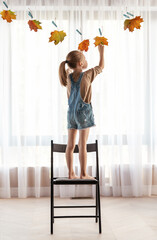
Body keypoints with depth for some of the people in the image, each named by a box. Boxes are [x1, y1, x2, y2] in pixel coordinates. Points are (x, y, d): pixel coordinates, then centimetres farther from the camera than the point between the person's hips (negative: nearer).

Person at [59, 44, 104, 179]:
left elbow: (69, 70, 26)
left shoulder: (68, 77, 0)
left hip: (71, 112, 5)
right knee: (82, 145, -2)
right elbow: (101, 67, 4)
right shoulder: (87, 75, -12)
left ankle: (71, 173, 14)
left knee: (70, 145, 8)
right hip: (84, 112, -5)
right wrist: (101, 52, 16)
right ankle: (83, 174, 4)